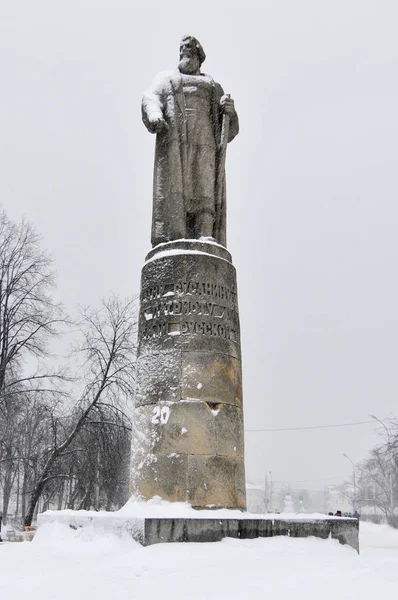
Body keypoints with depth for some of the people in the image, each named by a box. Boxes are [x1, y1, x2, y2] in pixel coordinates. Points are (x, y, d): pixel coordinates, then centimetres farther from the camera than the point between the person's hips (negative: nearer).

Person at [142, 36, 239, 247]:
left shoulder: (213, 86, 33)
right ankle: (173, 241, -28)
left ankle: (206, 237, -30)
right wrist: (154, 115, -17)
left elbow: (229, 129, 21)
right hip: (174, 137, -1)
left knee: (205, 190, -17)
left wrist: (229, 111, -3)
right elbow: (150, 98, 8)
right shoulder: (166, 79, 30)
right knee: (173, 188, -18)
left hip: (204, 142, 1)